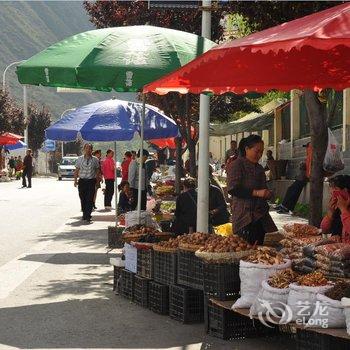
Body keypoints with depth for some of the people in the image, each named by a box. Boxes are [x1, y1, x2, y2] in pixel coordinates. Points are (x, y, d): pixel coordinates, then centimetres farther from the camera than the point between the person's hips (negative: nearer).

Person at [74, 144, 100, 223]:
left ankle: (88, 216, -8)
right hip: (82, 181, 2)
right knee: (82, 199, 7)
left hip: (91, 181, -2)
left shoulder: (95, 160, 4)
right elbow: (76, 170, 9)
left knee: (90, 199, -7)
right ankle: (84, 214, 21)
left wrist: (97, 179, 0)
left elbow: (98, 170, 9)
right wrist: (75, 180, 2)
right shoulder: (80, 159, 7)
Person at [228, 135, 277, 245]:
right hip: (244, 217, -8)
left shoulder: (259, 168, 20)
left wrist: (267, 194, 9)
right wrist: (256, 193, -20)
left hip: (260, 217, 8)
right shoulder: (238, 164, -4)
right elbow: (232, 188, -15)